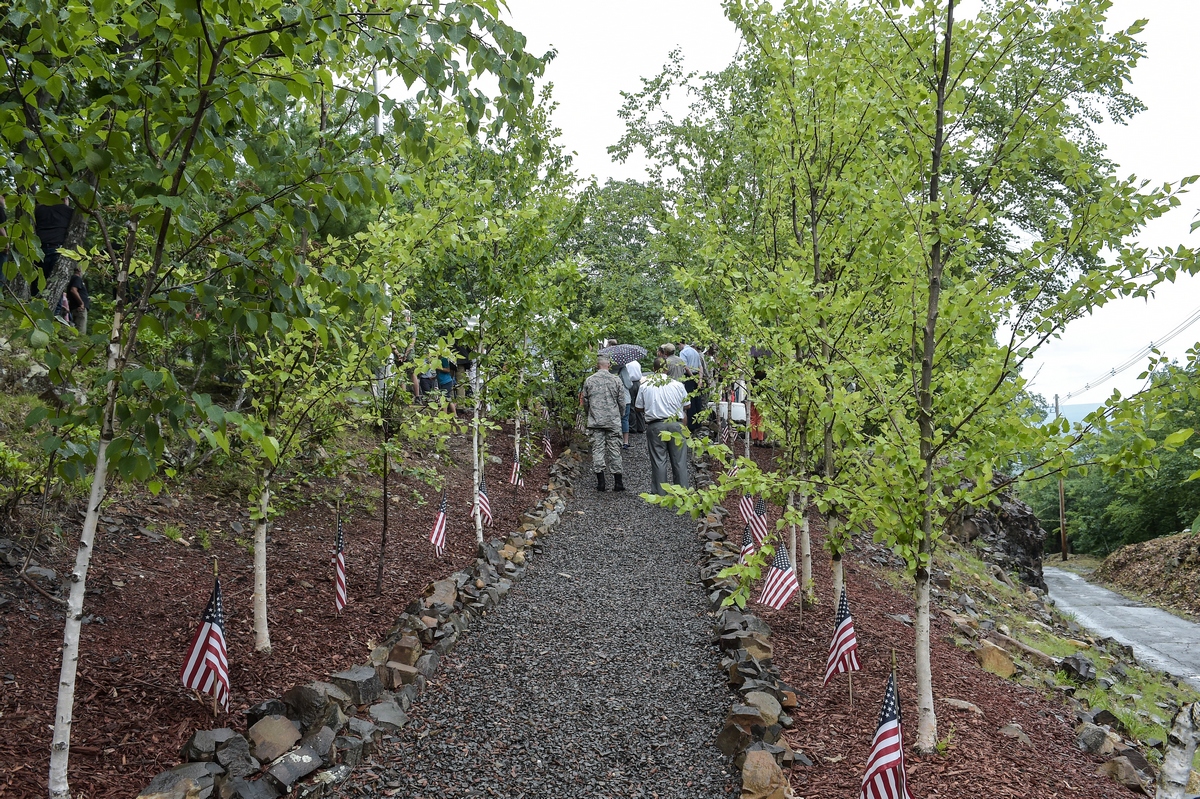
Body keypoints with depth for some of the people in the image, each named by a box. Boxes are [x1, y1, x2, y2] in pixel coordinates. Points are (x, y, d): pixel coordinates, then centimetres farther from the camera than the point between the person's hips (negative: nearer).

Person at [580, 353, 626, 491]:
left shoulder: (589, 380, 0)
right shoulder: (616, 380, -2)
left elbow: (585, 402, 6)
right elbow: (622, 402, 1)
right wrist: (620, 416, 19)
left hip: (595, 421, 0)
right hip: (613, 421, 0)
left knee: (597, 449, 4)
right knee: (614, 449, 5)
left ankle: (601, 482, 3)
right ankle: (618, 482, 8)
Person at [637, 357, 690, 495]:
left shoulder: (645, 386, -2)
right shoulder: (678, 385, -2)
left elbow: (640, 408, 5)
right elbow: (686, 405, 8)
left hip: (655, 426, 0)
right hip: (675, 424, 0)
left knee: (658, 461, 5)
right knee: (679, 460, 7)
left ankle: (660, 493, 8)